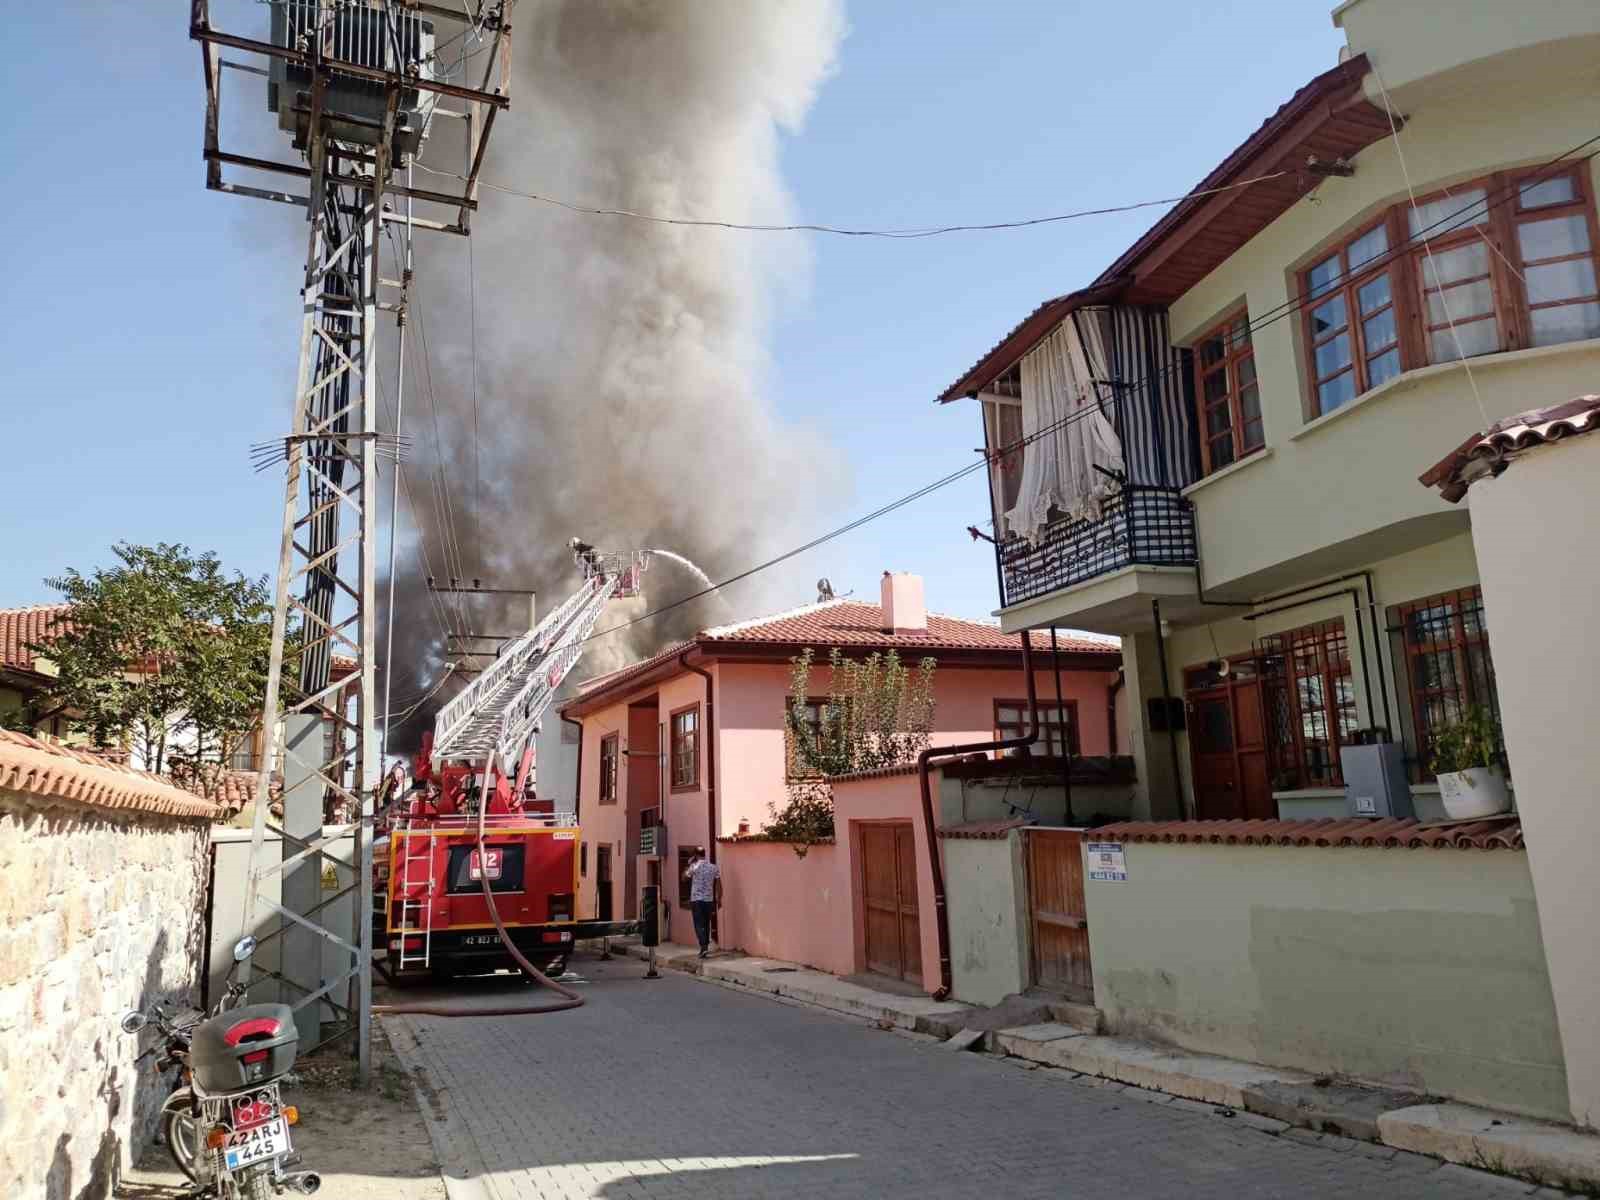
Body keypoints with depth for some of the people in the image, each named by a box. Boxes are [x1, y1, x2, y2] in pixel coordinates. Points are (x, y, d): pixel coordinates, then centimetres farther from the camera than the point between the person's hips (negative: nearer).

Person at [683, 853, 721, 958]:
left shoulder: (694, 866, -8)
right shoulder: (714, 867, 2)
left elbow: (685, 877, 7)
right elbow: (718, 884, 3)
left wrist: (689, 865, 16)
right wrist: (719, 899, 10)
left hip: (696, 899, -3)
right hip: (709, 899, 3)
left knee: (699, 924, -3)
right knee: (707, 924, 14)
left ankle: (704, 946, -17)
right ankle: (706, 946, 19)